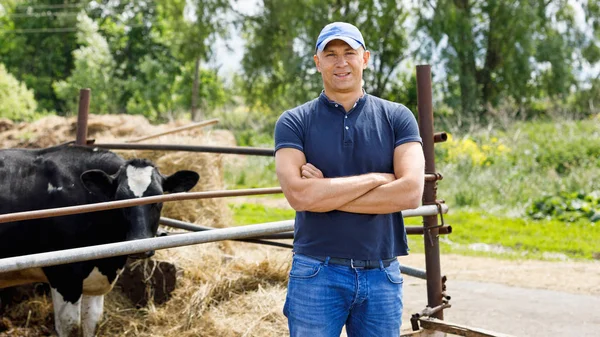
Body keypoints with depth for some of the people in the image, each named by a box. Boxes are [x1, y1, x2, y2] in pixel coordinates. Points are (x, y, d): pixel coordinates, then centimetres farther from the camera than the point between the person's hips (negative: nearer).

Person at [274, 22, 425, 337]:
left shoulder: (396, 117, 4)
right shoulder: (294, 122, 0)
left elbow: (411, 192, -11)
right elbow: (297, 195, -16)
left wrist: (324, 194, -12)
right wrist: (377, 178, -12)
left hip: (382, 275, 2)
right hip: (316, 274, -1)